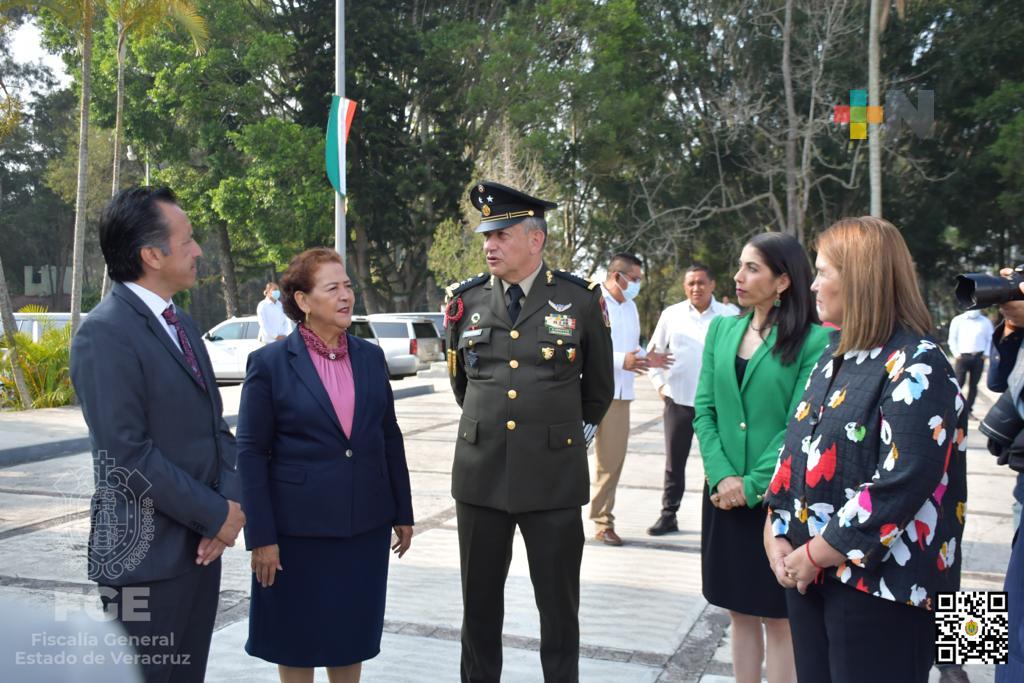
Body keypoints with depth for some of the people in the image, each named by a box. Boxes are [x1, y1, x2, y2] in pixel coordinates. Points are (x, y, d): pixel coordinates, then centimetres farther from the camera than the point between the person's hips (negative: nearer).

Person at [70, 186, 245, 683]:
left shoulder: (182, 325, 12)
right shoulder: (104, 333, -16)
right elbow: (127, 455, -21)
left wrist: (231, 500, -5)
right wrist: (217, 515, -14)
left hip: (200, 545, 8)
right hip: (146, 556, -8)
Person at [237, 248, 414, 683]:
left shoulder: (371, 357, 4)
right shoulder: (269, 363, -8)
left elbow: (390, 438, 9)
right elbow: (251, 454, -9)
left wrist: (402, 513, 9)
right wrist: (261, 537, -11)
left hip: (365, 526, 4)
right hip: (298, 528, -3)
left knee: (353, 633, 14)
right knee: (296, 637, 11)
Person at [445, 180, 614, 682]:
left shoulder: (580, 300, -4)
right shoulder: (465, 301, 3)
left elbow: (598, 388, 11)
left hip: (553, 477, -2)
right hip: (480, 473, 2)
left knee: (558, 604, 8)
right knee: (479, 601, 13)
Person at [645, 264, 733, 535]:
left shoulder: (728, 317, -2)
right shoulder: (672, 315, 5)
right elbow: (654, 350, 14)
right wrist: (659, 383, 6)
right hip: (678, 400, 2)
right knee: (674, 461, 10)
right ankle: (668, 515, 20)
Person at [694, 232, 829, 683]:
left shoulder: (813, 340, -9)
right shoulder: (721, 330, 6)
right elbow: (704, 410, 3)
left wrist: (752, 485, -15)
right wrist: (722, 475, -10)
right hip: (724, 495, 5)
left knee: (777, 616, 6)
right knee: (740, 612, 14)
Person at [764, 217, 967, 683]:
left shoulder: (916, 366, -14)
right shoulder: (837, 355, 13)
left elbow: (902, 483, -23)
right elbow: (796, 449, 14)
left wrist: (819, 553, -18)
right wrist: (777, 533, 2)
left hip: (878, 583, -8)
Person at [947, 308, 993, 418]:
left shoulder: (986, 321, 7)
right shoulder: (958, 320, 2)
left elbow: (991, 339, 10)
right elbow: (952, 339, 2)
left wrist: (986, 354, 0)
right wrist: (956, 354, -6)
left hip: (978, 357, 2)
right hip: (962, 357, -2)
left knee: (973, 385, 7)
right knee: (958, 384, -6)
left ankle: (968, 410, 14)